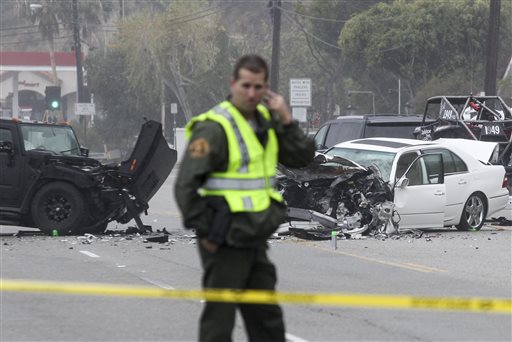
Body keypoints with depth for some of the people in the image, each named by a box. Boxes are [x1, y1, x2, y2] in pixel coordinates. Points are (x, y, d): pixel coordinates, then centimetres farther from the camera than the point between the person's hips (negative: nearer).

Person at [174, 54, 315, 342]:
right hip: (225, 243, -8)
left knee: (267, 318, 16)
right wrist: (204, 233, -17)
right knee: (219, 319, -3)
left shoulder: (265, 121, 10)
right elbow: (186, 185, -19)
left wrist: (286, 121, -5)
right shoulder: (214, 127, -15)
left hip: (256, 241, 8)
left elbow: (303, 158, 8)